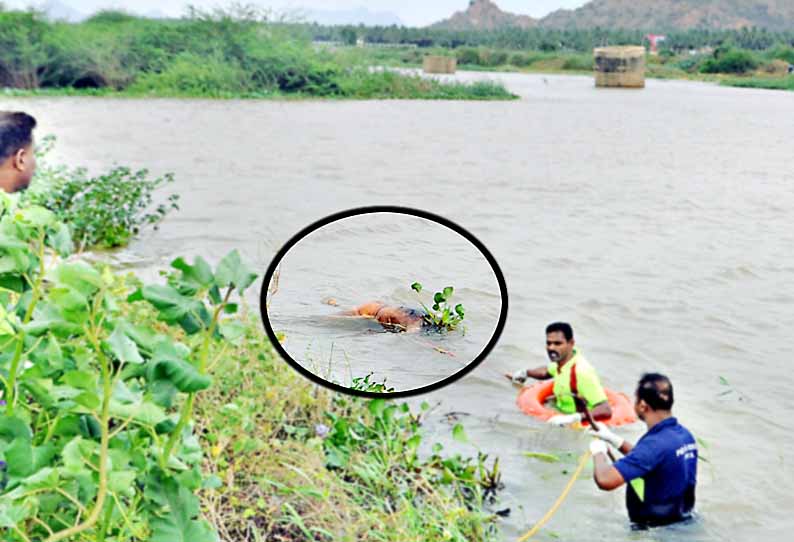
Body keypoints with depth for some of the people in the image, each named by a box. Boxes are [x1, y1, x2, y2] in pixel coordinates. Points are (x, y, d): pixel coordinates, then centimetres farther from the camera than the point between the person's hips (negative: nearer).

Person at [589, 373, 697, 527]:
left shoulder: (655, 443, -26)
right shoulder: (684, 434, 1)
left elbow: (605, 480, -33)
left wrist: (598, 452, -13)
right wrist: (613, 439, 13)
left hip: (657, 527, -8)